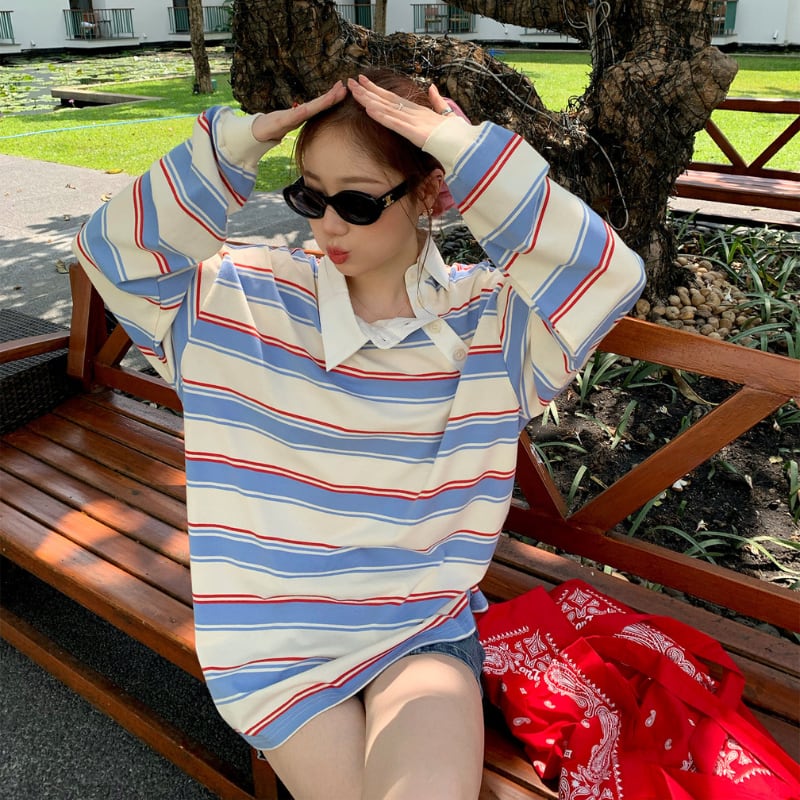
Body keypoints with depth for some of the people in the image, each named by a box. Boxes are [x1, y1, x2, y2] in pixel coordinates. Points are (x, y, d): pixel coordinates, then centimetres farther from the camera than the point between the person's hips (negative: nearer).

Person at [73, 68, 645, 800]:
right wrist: (240, 143, -19)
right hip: (279, 636, 1)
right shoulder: (247, 300, -3)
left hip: (429, 628, 0)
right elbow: (113, 250, -9)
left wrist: (472, 152, -23)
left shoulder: (491, 317, -5)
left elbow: (612, 274, -19)